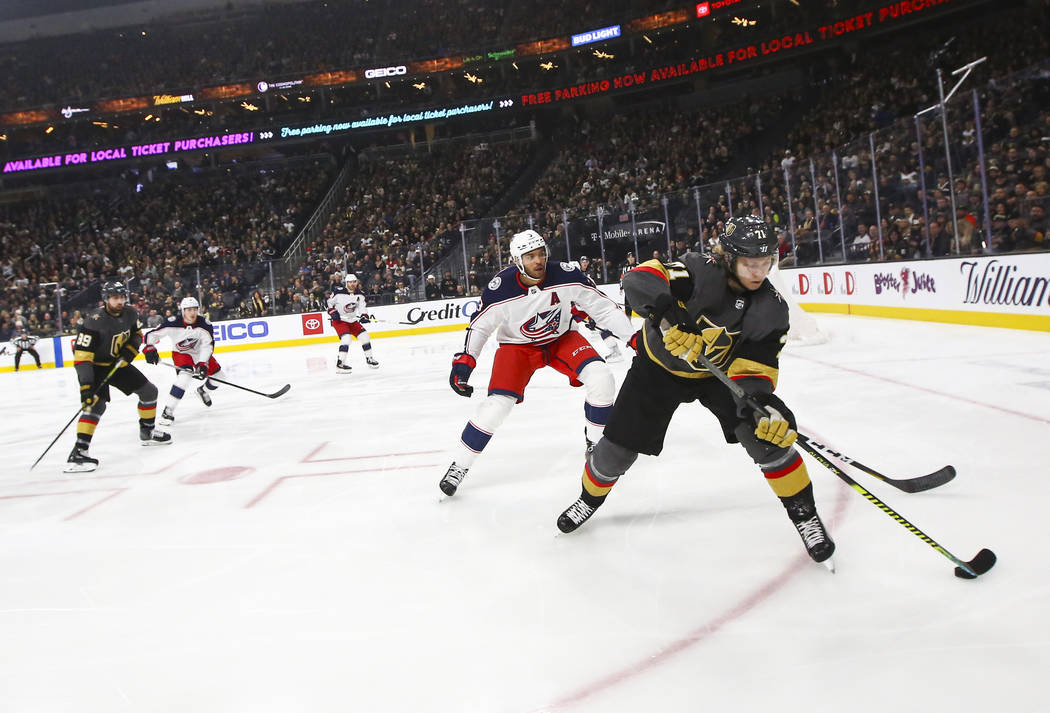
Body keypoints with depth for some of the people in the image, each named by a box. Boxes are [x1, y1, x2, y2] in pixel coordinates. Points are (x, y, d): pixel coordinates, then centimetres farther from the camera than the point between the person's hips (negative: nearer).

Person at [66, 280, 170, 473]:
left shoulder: (130, 313, -8)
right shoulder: (95, 321, -29)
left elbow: (136, 333, 13)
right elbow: (82, 357, -31)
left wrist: (130, 349, -9)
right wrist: (86, 385, -38)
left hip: (118, 363, 7)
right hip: (95, 366, -7)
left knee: (149, 390, 10)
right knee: (97, 404, -25)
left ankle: (147, 433, 29)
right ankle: (77, 453, -28)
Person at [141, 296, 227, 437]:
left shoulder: (204, 324, -23)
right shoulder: (173, 324, -28)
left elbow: (207, 345, -20)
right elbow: (151, 335, -21)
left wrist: (203, 364, -31)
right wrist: (149, 349, -38)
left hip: (199, 353, 4)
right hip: (181, 353, -4)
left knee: (219, 377, 6)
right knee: (185, 375, -32)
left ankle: (203, 391, 43)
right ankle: (167, 412, -30)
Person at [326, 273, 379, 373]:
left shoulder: (359, 295, -1)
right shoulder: (339, 292, -15)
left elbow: (361, 307, -3)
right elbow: (329, 302, -4)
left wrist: (364, 316, -22)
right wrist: (332, 311, -17)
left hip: (352, 320, 6)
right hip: (339, 320, -6)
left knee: (364, 336, 2)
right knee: (346, 338, -26)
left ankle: (369, 359, 21)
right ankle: (339, 364, -23)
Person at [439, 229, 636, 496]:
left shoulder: (566, 276, -24)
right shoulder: (501, 288, -26)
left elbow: (603, 306, -14)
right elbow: (479, 325, -10)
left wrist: (633, 337, -15)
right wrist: (464, 361, -19)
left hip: (561, 339, 2)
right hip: (518, 346, -2)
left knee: (601, 378, -20)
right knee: (498, 403, -17)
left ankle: (596, 443, 5)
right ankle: (459, 465, 2)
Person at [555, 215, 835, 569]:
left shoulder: (771, 308, -18)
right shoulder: (700, 273, -30)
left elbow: (754, 367, -20)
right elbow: (639, 279, -42)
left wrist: (763, 402, -40)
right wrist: (669, 315, -59)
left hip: (719, 371, 2)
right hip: (659, 366, -2)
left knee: (769, 431, -20)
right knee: (619, 445, 1)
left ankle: (804, 514, 0)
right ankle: (590, 497, 35)